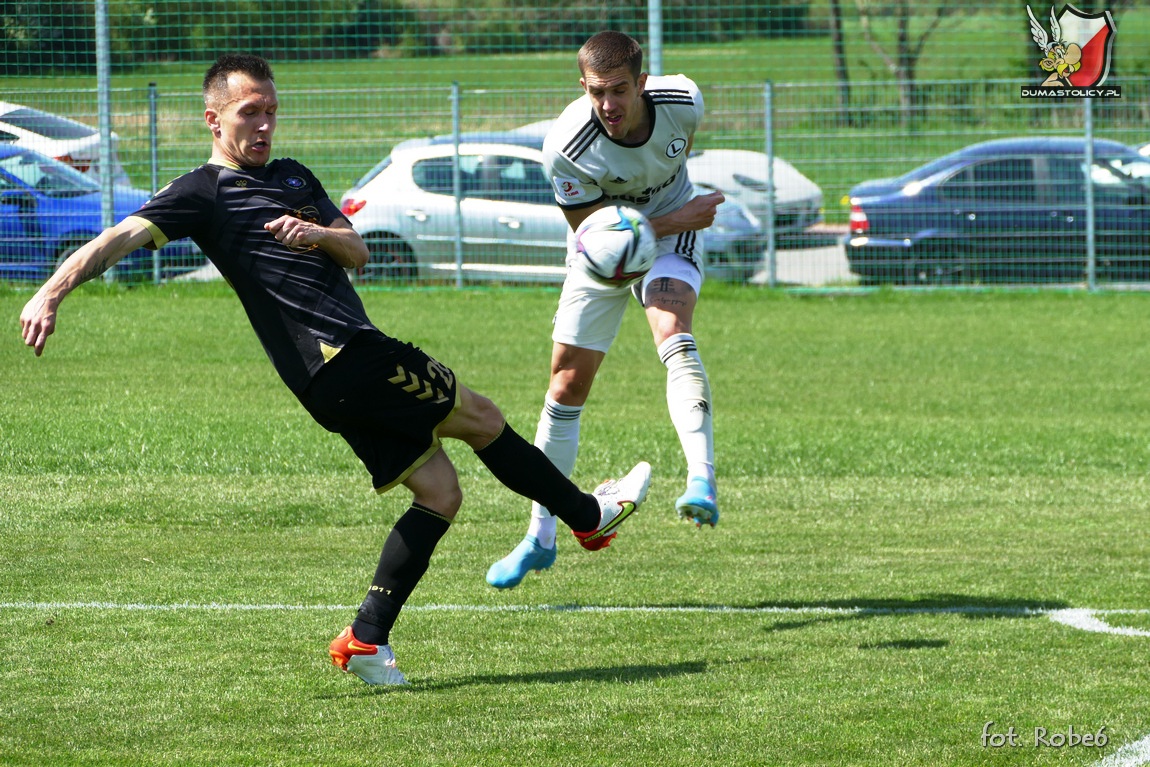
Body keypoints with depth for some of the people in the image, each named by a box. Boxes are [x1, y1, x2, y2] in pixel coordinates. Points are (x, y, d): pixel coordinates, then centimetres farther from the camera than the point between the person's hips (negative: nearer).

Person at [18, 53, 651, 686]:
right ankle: (588, 515, 20)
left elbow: (357, 252, 18)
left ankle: (367, 641, 0)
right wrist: (51, 294, -30)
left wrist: (320, 235, -6)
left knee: (438, 493, 4)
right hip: (343, 352, -8)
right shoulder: (202, 193, -1)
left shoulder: (293, 177, 23)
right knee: (483, 419, 1)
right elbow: (121, 237, -14)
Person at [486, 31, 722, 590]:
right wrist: (676, 217, -24)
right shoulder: (565, 148, -31)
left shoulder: (682, 101, -24)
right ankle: (539, 538, 16)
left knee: (671, 329, -31)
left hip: (671, 233, 0)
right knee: (567, 383, 2)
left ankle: (702, 482, -45)